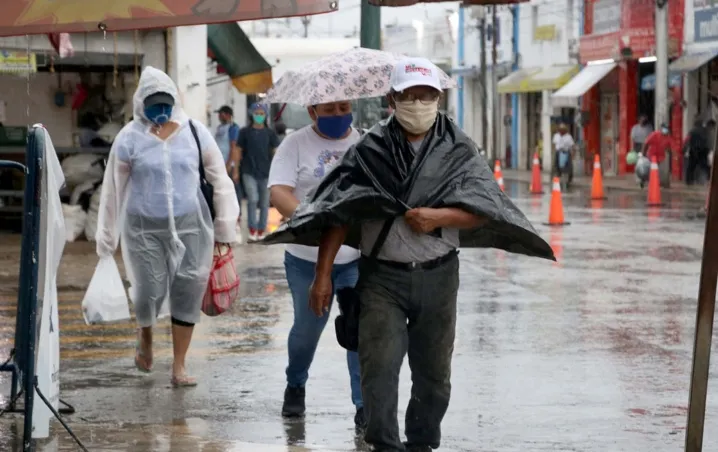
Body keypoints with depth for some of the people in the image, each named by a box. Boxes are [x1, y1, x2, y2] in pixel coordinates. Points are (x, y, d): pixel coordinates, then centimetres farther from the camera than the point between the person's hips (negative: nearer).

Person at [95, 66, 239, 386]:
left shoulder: (195, 133, 0)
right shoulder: (130, 138, -3)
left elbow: (220, 180, 7)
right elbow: (113, 190, 3)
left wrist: (225, 227, 8)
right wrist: (106, 239, 6)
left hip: (189, 224, 2)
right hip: (144, 227, -1)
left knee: (188, 292, -2)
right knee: (150, 291, -4)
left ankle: (179, 367, 9)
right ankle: (145, 335, 32)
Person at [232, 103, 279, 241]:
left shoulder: (270, 133, 5)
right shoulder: (245, 132, 3)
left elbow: (276, 152, 4)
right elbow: (238, 152, 6)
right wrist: (236, 171, 2)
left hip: (266, 173, 2)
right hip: (249, 172, -2)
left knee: (264, 203, 6)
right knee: (253, 199, -16)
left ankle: (261, 230, 17)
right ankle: (252, 229, -5)